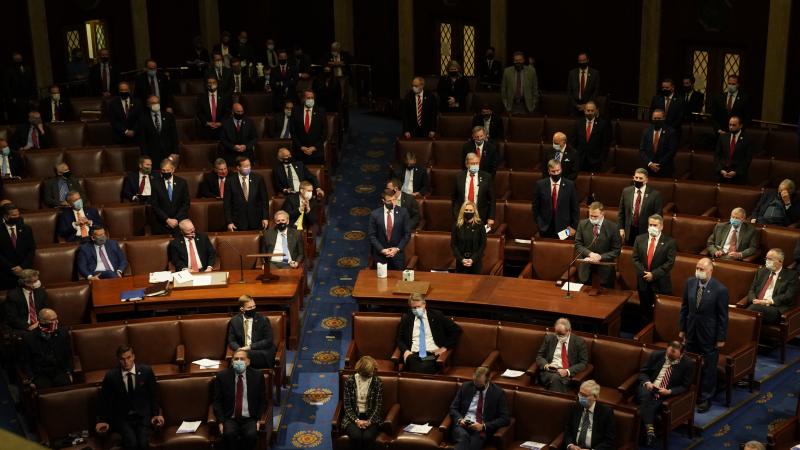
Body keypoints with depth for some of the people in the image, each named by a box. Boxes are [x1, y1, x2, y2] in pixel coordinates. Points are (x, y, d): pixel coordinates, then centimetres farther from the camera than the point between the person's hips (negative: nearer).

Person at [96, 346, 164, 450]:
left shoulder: (146, 371, -1)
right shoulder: (111, 376, -2)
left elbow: (154, 395, 8)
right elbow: (104, 400, 8)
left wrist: (157, 414, -2)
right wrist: (102, 421, -1)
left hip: (143, 415, 0)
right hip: (122, 418, 0)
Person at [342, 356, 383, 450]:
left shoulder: (377, 382, -1)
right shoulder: (350, 381, -1)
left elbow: (378, 406, -2)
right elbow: (347, 405, -2)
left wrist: (369, 421, -15)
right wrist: (356, 420, -15)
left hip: (371, 418, 0)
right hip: (353, 417, 0)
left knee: (368, 437, -31)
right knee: (356, 436, -31)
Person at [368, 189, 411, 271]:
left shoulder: (403, 212, -4)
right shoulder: (375, 214, -5)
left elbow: (407, 234, -1)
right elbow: (372, 235, -2)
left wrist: (397, 249, -9)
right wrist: (382, 250, -12)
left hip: (397, 253, 1)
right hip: (380, 254, 0)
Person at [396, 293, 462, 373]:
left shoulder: (436, 315, 10)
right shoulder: (406, 318, 16)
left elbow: (457, 330, 8)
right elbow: (399, 338, 20)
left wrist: (445, 347, -1)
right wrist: (405, 350, -1)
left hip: (433, 354, -1)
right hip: (414, 354, 1)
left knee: (425, 368, -37)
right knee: (416, 370, -36)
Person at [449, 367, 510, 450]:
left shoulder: (498, 393, 3)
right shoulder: (465, 387, 10)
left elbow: (505, 418, 0)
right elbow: (453, 408, 15)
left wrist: (483, 426, -12)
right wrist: (460, 419, -8)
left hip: (483, 429, -2)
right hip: (462, 424, 2)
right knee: (463, 436, -35)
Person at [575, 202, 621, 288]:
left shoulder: (612, 227, -8)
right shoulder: (582, 224, -1)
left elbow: (616, 251, -5)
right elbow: (578, 244, 1)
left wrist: (600, 257, -18)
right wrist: (590, 253, -16)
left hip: (605, 269, -2)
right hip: (585, 268, 2)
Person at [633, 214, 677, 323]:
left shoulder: (669, 242, -5)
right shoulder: (639, 239, 6)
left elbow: (670, 262, -10)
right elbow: (635, 259, 4)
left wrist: (654, 274, -15)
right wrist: (643, 272, -11)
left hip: (661, 283, -3)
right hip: (643, 281, 3)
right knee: (644, 310, 12)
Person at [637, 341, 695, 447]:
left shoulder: (688, 363, -5)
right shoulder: (656, 355, 1)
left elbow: (685, 386, -4)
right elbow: (643, 372, 7)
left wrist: (669, 391, -19)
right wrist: (647, 383, -15)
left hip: (667, 394, -1)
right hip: (648, 387, 1)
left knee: (654, 402, -34)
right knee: (646, 395, -34)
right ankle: (650, 429, -41)